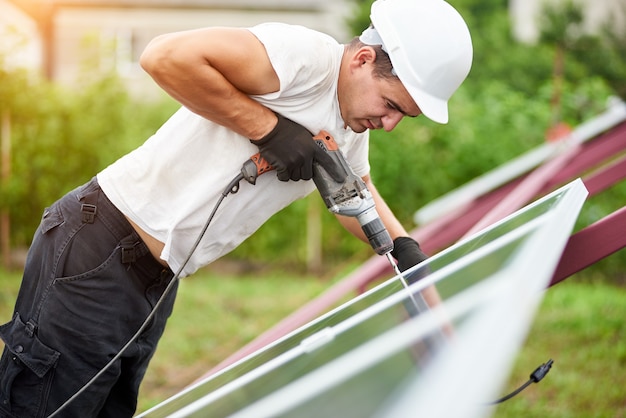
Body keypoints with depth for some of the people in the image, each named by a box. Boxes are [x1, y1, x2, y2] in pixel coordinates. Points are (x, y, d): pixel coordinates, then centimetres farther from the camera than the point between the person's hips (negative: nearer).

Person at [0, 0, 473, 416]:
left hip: (154, 282, 9)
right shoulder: (307, 56, -20)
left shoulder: (352, 133, 9)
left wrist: (403, 245, 9)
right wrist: (267, 127, -24)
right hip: (95, 255, -9)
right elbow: (166, 56, -29)